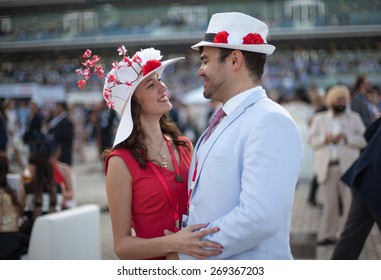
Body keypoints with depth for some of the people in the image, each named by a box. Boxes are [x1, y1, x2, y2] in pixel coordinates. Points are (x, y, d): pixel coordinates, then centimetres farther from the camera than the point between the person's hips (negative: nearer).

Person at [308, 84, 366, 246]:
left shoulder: (354, 118, 10)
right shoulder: (319, 119, 13)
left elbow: (364, 140, 2)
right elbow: (311, 140, 5)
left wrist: (347, 137, -12)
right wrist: (325, 139, -12)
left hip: (348, 166, -1)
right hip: (327, 166, 1)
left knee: (350, 200, -4)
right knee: (329, 202, 3)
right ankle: (330, 235, 8)